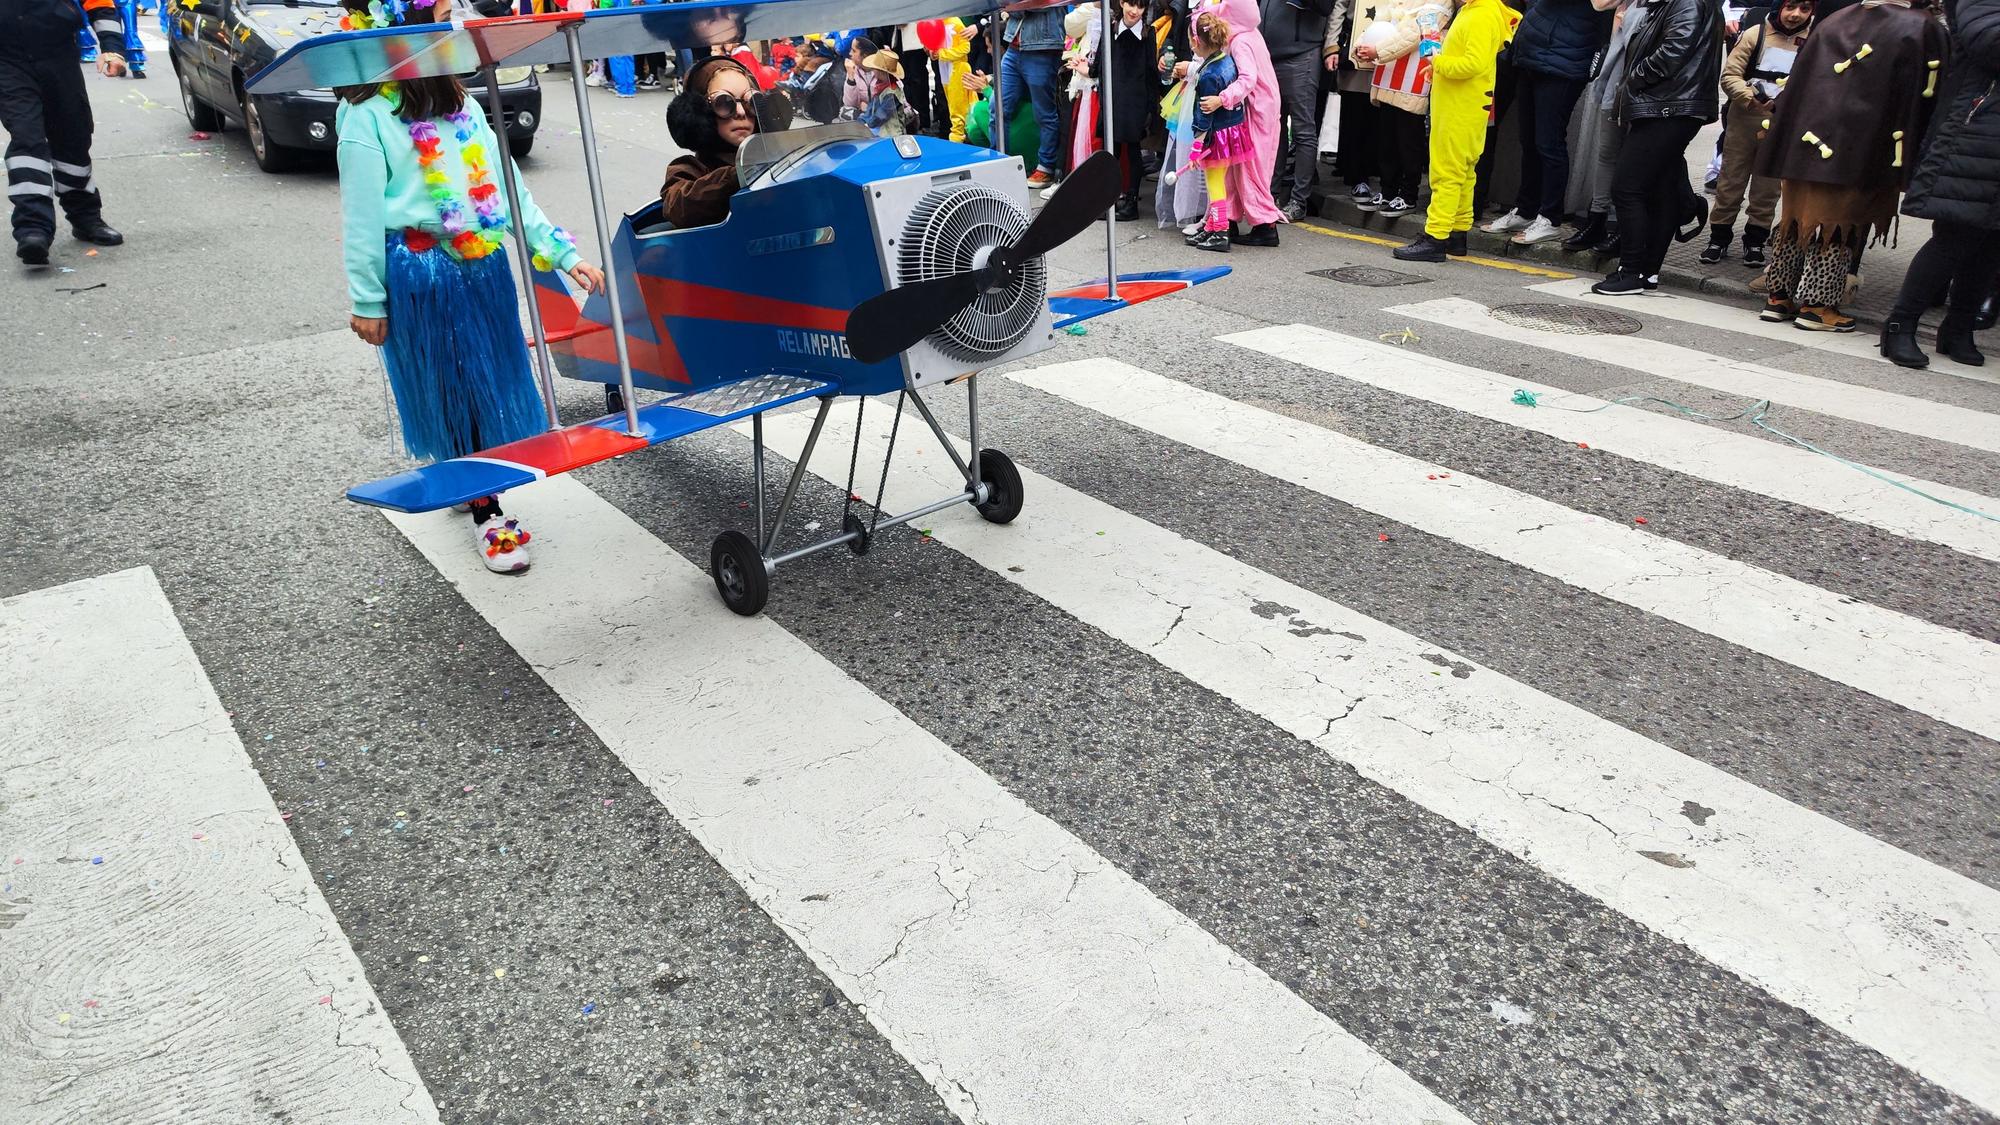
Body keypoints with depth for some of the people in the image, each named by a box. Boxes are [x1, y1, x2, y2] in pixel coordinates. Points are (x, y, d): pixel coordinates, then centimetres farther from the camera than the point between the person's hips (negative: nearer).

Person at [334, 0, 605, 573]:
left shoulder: (462, 105, 10)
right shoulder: (368, 118, -9)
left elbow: (509, 188, 10)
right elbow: (363, 217, -8)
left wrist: (562, 252, 3)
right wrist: (367, 301, -7)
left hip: (484, 269, 6)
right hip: (421, 277, -6)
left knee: (492, 382, 12)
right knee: (453, 391, 3)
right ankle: (486, 512, 15)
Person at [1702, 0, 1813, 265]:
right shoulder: (1756, 34, -2)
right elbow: (1729, 75, -6)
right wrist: (1750, 97, -21)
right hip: (1744, 119, -1)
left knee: (1768, 186, 9)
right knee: (1730, 181, 5)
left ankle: (1755, 239, 18)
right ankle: (1719, 236, 14)